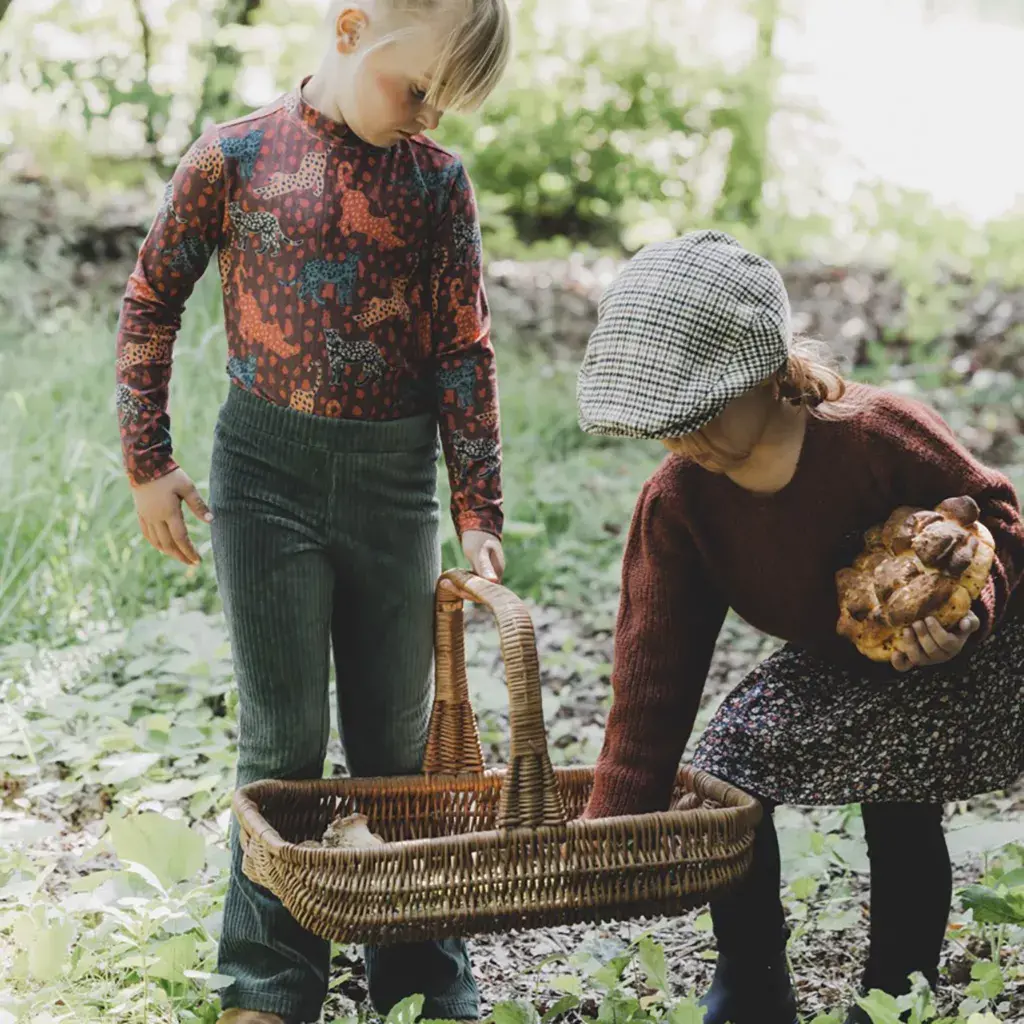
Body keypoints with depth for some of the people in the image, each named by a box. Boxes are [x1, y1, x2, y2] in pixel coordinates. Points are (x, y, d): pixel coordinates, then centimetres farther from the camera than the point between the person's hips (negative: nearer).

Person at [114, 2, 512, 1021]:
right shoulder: (233, 157, -2)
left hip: (395, 479, 2)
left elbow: (463, 350, 2)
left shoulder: (439, 181, 2)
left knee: (396, 738, 10)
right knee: (281, 738, 3)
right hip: (266, 473, -2)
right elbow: (150, 303, 5)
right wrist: (148, 461, 2)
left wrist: (478, 515, -1)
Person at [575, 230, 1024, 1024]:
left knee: (898, 801, -18)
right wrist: (611, 836, -19)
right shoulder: (675, 502, -20)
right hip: (833, 659, 5)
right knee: (729, 763, -7)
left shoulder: (878, 434, -33)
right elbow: (654, 672, -18)